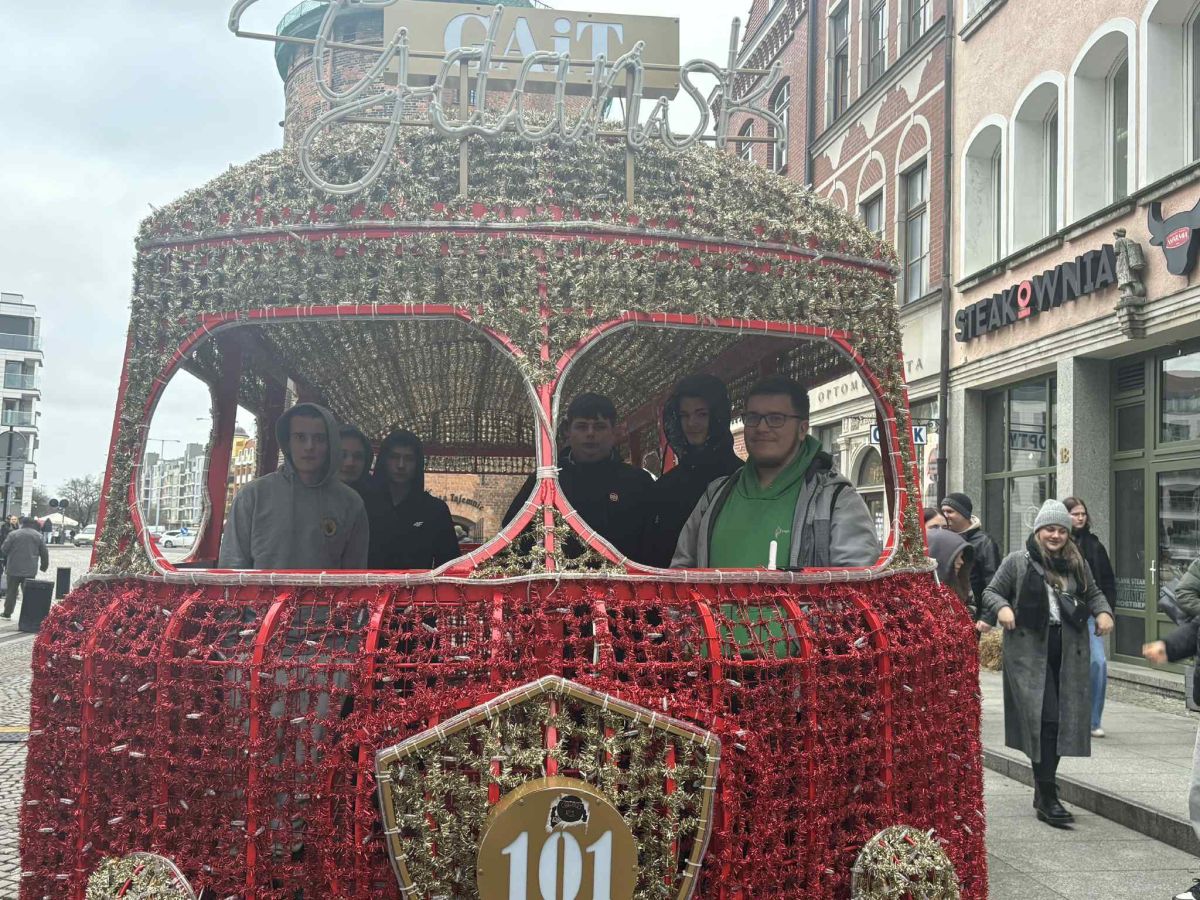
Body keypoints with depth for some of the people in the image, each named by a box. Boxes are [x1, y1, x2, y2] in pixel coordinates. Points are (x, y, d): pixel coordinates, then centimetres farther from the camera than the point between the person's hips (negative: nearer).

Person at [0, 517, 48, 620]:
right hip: (30, 570, 1)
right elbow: (44, 553, 5)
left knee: (11, 592, 9)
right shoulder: (39, 536, 3)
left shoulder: (13, 534, -4)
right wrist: (44, 566, 18)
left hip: (14, 569, -1)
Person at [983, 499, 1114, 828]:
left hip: (1069, 653, 5)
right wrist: (1002, 608, -15)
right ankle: (1047, 796, -5)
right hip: (1030, 652, -5)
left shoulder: (1077, 563, 13)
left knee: (1063, 721, 8)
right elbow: (991, 591, 5)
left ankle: (1044, 787, 25)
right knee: (1044, 719, -11)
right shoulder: (1017, 561, 1)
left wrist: (1103, 612, 5)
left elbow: (1093, 592, 25)